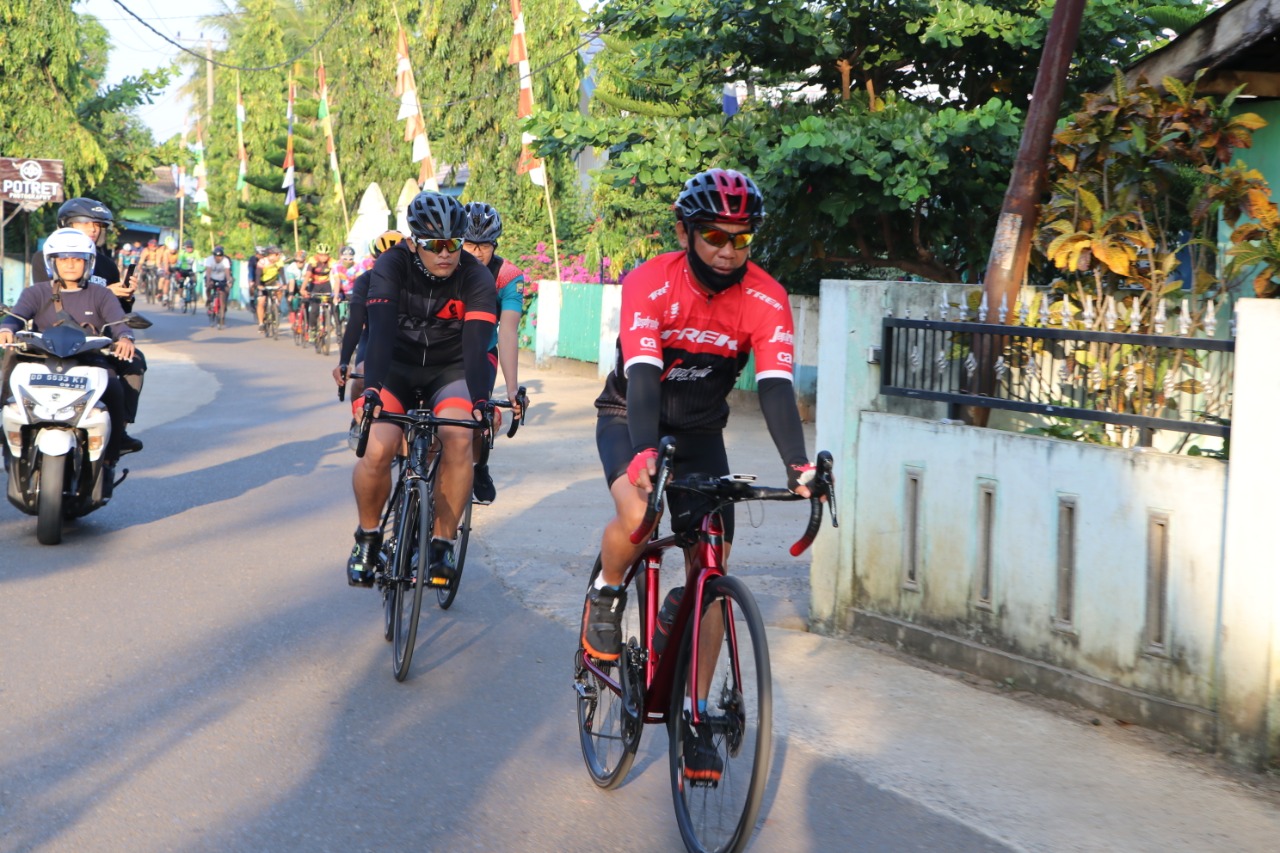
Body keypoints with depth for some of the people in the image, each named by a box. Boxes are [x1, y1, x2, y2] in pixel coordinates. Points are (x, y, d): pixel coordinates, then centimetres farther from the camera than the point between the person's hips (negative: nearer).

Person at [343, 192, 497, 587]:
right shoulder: (392, 266, -19)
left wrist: (481, 400, -46)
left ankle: (442, 543, -12)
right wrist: (372, 388, -47)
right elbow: (381, 329, -32)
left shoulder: (476, 278, -18)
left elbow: (477, 343, -30)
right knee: (377, 450, -22)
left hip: (449, 370, 0)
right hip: (396, 366, 0)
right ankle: (367, 538, 5)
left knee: (458, 439, -28)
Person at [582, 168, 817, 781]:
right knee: (635, 513, -34)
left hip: (700, 431, 3)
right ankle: (606, 598, 0)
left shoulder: (766, 300, -19)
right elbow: (643, 375, -37)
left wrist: (797, 464, -46)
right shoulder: (651, 284, -26)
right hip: (628, 416, -3)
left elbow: (775, 386, -29)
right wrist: (646, 454, -54)